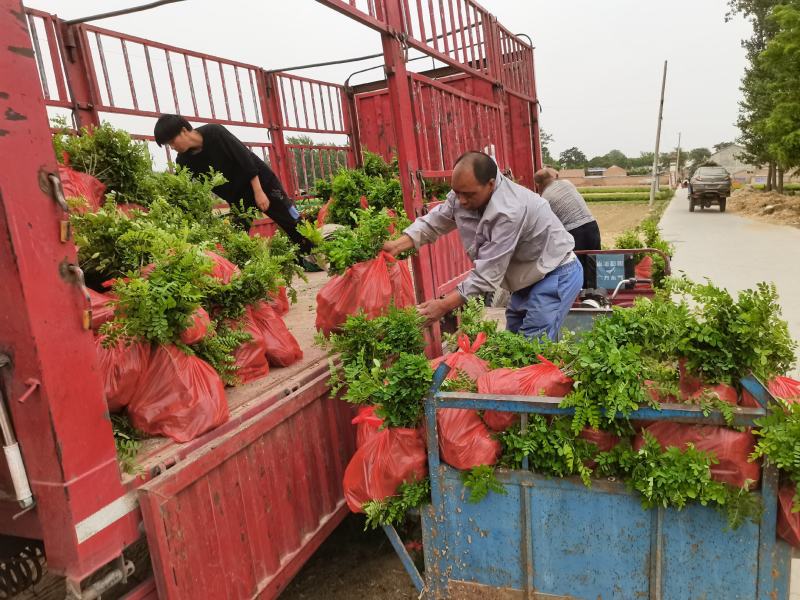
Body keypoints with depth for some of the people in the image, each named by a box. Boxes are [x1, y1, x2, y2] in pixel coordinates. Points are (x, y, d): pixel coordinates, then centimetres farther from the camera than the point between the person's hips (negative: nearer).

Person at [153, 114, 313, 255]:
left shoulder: (214, 133, -23)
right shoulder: (184, 162, -8)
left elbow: (245, 157, -22)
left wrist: (258, 191, -24)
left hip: (260, 181, -5)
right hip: (236, 198, 6)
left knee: (293, 223, -1)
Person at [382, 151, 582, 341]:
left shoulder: (509, 211, -34)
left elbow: (488, 272, -33)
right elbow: (434, 221, 0)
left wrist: (444, 306, -31)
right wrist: (396, 246, -15)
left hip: (557, 275, -8)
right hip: (529, 277, 8)